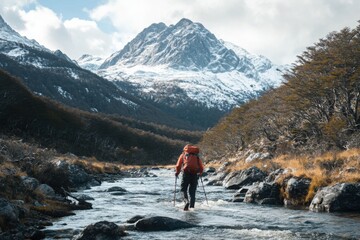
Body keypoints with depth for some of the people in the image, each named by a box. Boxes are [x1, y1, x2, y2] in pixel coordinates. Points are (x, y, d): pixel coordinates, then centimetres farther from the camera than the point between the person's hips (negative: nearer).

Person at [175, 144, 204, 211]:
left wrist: (177, 173, 20)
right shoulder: (197, 156, 21)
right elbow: (201, 167, 16)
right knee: (192, 191, 11)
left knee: (184, 189, 6)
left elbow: (178, 165, 6)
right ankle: (192, 206, 5)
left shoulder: (183, 154, 15)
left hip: (186, 173, -2)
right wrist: (200, 173, 33)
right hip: (195, 174, 3)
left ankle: (186, 201, -20)